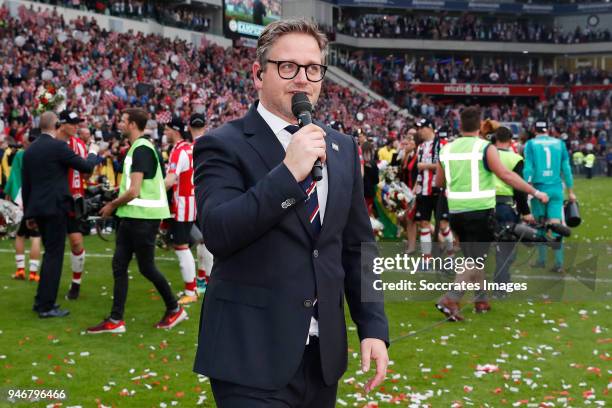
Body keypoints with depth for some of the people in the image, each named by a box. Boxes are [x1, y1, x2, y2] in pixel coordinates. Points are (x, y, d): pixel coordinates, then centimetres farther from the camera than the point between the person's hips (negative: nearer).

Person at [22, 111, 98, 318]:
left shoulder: (29, 150, 11)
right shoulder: (58, 146, -11)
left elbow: (25, 184, 13)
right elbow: (86, 167, -7)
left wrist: (28, 214, 19)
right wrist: (92, 153, 15)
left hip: (37, 208, 7)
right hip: (55, 207, -7)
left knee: (50, 253, 18)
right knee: (54, 255, -2)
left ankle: (41, 300, 22)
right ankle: (46, 306, 0)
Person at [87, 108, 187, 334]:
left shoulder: (141, 149, -16)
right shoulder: (137, 148, 15)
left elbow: (133, 191, -21)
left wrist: (112, 205, -8)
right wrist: (116, 204, 15)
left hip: (143, 217, -10)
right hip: (132, 216, 10)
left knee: (146, 268, 1)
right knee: (119, 265, 6)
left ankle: (174, 309, 19)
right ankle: (116, 320, 9)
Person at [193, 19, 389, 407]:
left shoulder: (343, 147, 10)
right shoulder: (223, 145, -7)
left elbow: (357, 247, 12)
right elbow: (218, 232, -21)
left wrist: (374, 326, 4)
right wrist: (288, 172, -25)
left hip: (324, 353, 6)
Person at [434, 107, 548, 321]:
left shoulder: (447, 149, 6)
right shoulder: (485, 148, -9)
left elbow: (438, 181, 17)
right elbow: (505, 175, -16)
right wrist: (536, 192, -11)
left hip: (456, 212, 5)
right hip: (480, 212, -5)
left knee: (473, 258, 19)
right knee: (475, 261, -2)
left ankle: (481, 299, 23)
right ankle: (450, 299, -15)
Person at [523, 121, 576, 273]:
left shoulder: (531, 144, 0)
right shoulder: (559, 143, 6)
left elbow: (528, 169, -6)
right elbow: (566, 169, 8)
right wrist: (570, 191, 15)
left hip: (539, 188, -1)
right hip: (556, 188, 1)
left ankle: (542, 260, 18)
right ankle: (559, 263, -6)